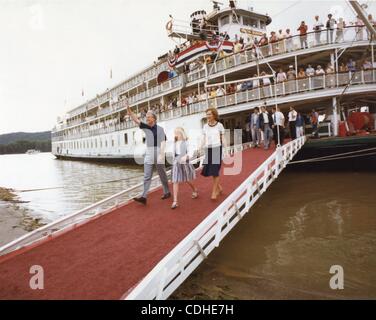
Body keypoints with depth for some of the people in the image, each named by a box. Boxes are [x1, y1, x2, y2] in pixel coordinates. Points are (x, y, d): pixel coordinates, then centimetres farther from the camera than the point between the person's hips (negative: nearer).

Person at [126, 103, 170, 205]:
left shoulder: (160, 129, -5)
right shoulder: (145, 127, 8)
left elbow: (163, 142, -9)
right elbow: (136, 120, -2)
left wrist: (161, 155, -18)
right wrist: (129, 111, -16)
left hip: (158, 154, -4)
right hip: (148, 155, 4)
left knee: (162, 175, 9)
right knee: (147, 176, -4)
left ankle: (167, 192, 25)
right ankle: (144, 197, -8)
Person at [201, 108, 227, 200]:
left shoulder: (219, 125, -2)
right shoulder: (205, 126, 8)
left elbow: (223, 138, 0)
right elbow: (204, 139, 11)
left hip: (217, 149, -4)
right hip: (208, 149, 4)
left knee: (215, 171, -6)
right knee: (208, 171, 6)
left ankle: (214, 192, 4)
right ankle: (219, 188, 27)